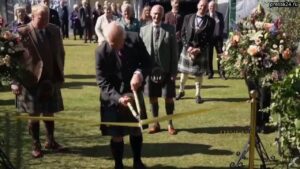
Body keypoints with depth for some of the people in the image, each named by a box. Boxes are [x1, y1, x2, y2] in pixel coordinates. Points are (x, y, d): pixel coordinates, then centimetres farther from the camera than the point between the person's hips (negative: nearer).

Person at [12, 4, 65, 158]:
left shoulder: (54, 30, 1)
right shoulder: (22, 33, -13)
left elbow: (60, 53, 11)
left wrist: (60, 74, 9)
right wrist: (15, 81, -13)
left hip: (51, 80, 4)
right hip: (32, 81, -4)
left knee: (49, 112, 15)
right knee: (34, 114, 7)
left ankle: (51, 141, 31)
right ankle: (36, 145, 21)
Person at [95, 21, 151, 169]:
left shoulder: (135, 40, -15)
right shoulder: (101, 51, -22)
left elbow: (147, 62, -6)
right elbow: (102, 81, -19)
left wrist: (139, 73, -28)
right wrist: (118, 98, -32)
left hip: (134, 93, 3)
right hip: (113, 98, -3)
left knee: (136, 129, 18)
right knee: (117, 135, 5)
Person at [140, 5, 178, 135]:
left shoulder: (170, 29, -3)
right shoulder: (144, 30, 3)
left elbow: (174, 51, -4)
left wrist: (174, 71, -8)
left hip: (166, 70, -2)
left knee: (168, 98, 5)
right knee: (152, 98, 10)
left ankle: (170, 124, 21)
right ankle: (155, 123, 24)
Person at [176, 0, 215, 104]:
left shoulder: (210, 21, -3)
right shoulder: (188, 18, 2)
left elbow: (209, 39, -4)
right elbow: (183, 34, 1)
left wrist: (199, 49, -14)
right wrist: (188, 46, -12)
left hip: (201, 50, -1)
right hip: (188, 48, 2)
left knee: (199, 73, 5)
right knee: (184, 71, 11)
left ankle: (198, 95, 15)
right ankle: (181, 91, 28)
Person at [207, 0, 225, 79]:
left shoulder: (220, 15, 7)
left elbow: (222, 25, 8)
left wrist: (220, 34, -4)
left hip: (218, 37, 2)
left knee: (220, 55, 1)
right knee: (209, 56, 3)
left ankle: (221, 73, 6)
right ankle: (210, 73, 12)